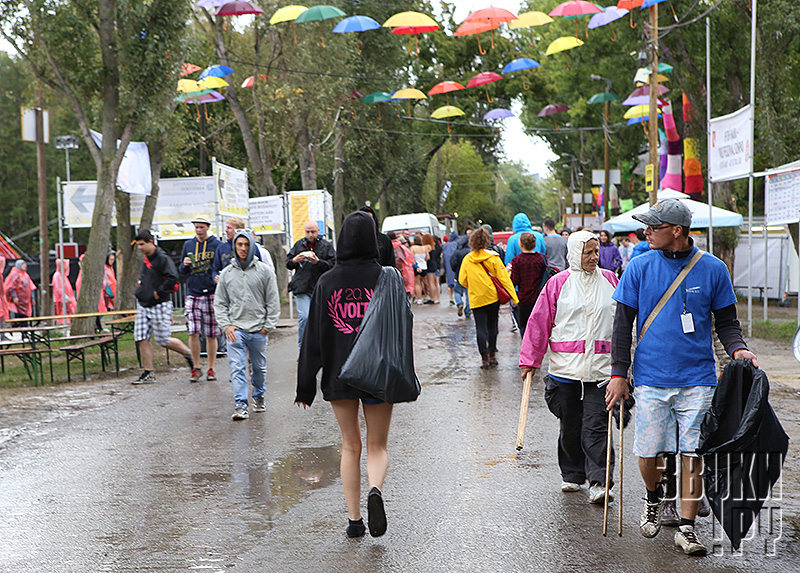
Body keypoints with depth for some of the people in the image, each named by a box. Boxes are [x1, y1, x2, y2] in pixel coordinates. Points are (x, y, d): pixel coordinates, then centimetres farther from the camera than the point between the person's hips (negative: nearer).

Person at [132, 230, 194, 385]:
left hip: (159, 305, -8)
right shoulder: (146, 259, 14)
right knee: (142, 339, 0)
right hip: (143, 305, 8)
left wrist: (159, 293, -19)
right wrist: (141, 292, 17)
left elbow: (172, 278, -25)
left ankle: (188, 353, 21)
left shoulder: (162, 258, -14)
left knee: (163, 340, -4)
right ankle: (148, 373, 4)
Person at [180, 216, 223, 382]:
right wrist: (185, 265, -5)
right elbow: (182, 271, 17)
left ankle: (211, 369, 12)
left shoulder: (216, 244, 2)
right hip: (193, 294, 2)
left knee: (211, 335, 2)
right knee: (193, 333, -8)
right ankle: (196, 368, 5)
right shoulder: (188, 245, 12)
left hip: (211, 294, -2)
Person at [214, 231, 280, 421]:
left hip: (258, 330, 0)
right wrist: (226, 325, -3)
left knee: (259, 367, 11)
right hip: (235, 329, 0)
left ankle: (258, 396, 32)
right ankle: (240, 405, -13)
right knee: (237, 367, -11)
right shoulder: (226, 273, 7)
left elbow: (273, 301, 3)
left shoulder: (265, 271, 2)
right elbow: (220, 303, 9)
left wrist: (269, 326, -3)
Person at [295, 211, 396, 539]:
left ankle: (354, 519, 11)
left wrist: (305, 385, 4)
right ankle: (375, 490, -19)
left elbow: (313, 336, -1)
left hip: (338, 374, 1)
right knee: (377, 446, 10)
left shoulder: (327, 282, -2)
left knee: (350, 446, 14)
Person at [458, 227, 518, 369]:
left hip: (476, 298, 0)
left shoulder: (467, 259, -2)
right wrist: (514, 297, -5)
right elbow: (503, 278, -7)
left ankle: (485, 357, -7)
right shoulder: (493, 257, -7)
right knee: (492, 326, 14)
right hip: (492, 297, 0)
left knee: (481, 328, 1)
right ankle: (492, 355, 17)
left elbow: (462, 280, 4)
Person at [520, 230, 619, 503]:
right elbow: (539, 322, 2)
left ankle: (599, 483, -6)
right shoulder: (558, 284, 1)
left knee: (596, 426, -7)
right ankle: (572, 475, 26)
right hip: (566, 367, 0)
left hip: (601, 368, 0)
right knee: (570, 426, 10)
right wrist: (530, 359, 1)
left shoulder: (610, 281, 7)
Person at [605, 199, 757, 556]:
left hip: (697, 379, 0)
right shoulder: (640, 267, 1)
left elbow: (726, 321, 9)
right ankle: (654, 499, 30)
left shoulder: (713, 269, 0)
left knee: (693, 452, -2)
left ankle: (687, 527, 7)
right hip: (651, 377, 0)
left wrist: (737, 349, -11)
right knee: (648, 452, 0)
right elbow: (623, 323, 4)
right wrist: (618, 373, -1)